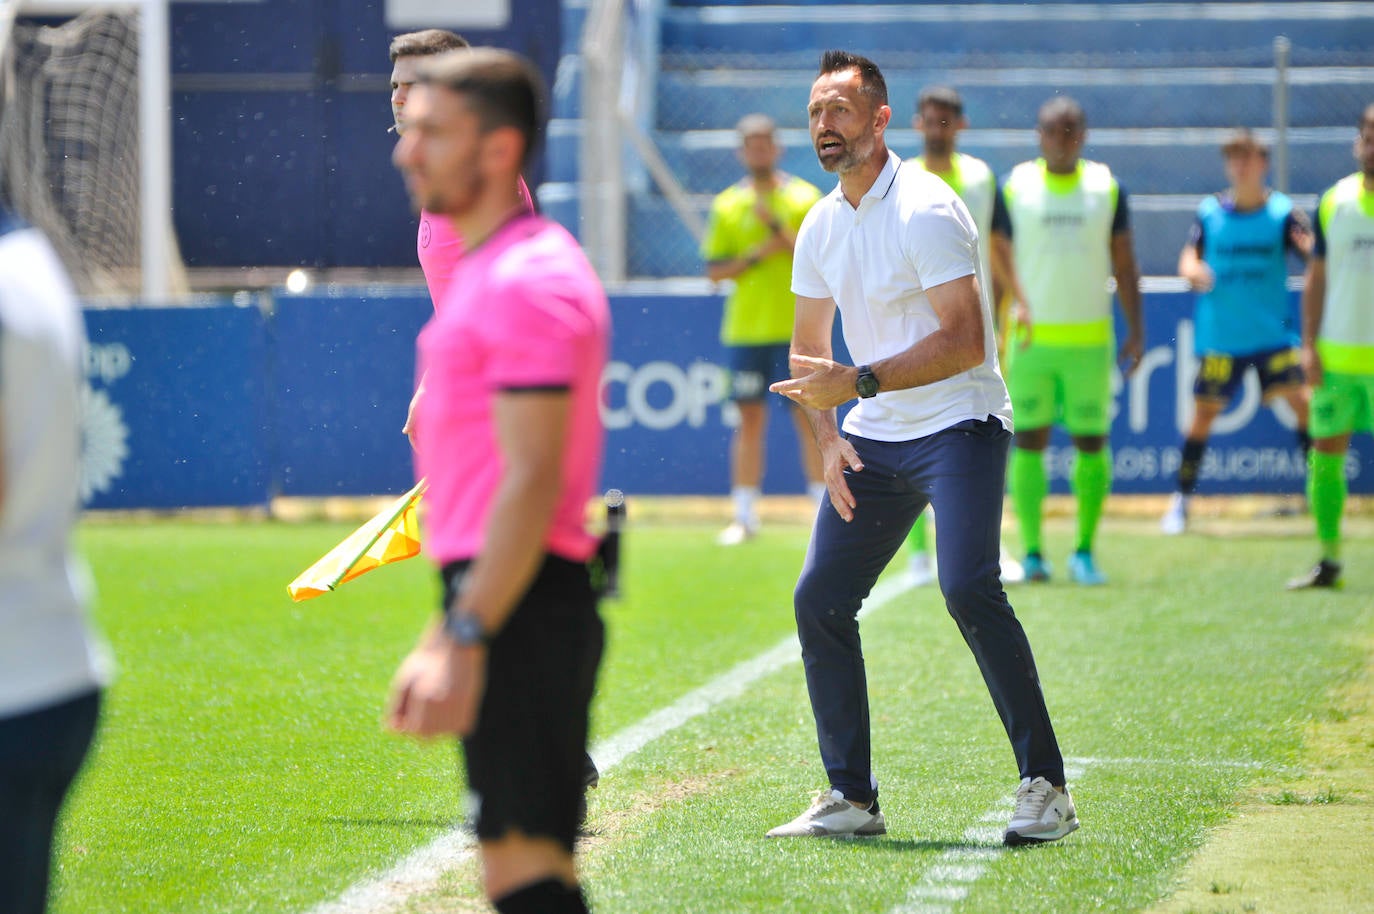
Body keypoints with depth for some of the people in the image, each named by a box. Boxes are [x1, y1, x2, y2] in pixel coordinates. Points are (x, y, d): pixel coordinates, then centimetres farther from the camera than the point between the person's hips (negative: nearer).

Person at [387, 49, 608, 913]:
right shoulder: (490, 271, 17)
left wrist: (465, 639, -23)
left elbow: (532, 483, -20)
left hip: (521, 611, -10)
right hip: (500, 605, 10)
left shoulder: (528, 281, -14)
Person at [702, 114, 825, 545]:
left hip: (797, 328, -2)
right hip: (746, 329, 2)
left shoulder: (805, 198, 2)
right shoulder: (726, 205, 7)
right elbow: (714, 270, 4)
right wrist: (758, 255, -10)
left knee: (809, 416, -1)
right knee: (750, 419, 3)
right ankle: (745, 515, 8)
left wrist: (777, 226, -17)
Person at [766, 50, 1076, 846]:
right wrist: (828, 437, 3)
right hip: (875, 442, 8)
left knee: (968, 587, -25)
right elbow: (809, 349, 19)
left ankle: (1046, 787, -19)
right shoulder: (821, 227, 9)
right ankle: (852, 798, 12)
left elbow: (965, 340, -22)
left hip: (959, 425, -8)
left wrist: (860, 383, -27)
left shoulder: (925, 210, -15)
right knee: (820, 601, 1)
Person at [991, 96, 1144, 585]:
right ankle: (1031, 553, 3)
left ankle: (1085, 552, 8)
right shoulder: (1014, 187, 2)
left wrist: (1135, 329, 4)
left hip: (1091, 338, 1)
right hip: (1031, 338, -1)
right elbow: (998, 259, 6)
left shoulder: (1106, 187, 5)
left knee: (1092, 442, 1)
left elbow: (1124, 265, 10)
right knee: (1029, 439, -2)